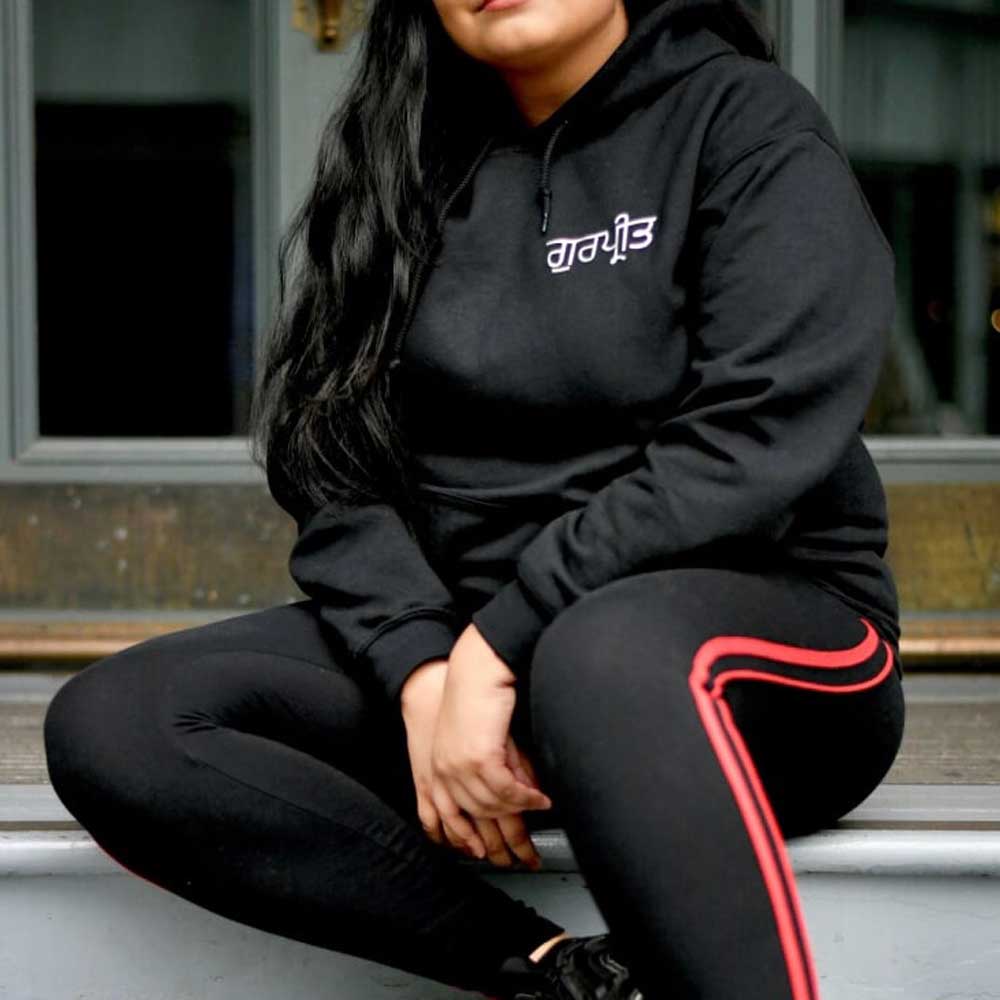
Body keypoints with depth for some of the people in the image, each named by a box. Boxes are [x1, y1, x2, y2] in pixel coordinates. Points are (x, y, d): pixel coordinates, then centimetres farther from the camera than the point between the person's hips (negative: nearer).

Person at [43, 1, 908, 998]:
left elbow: (753, 449, -13)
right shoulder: (404, 162, 12)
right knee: (109, 723, -18)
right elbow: (338, 473, 4)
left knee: (606, 654, -40)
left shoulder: (745, 119, 0)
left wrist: (499, 650, -19)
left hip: (759, 642, -5)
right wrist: (422, 670, -15)